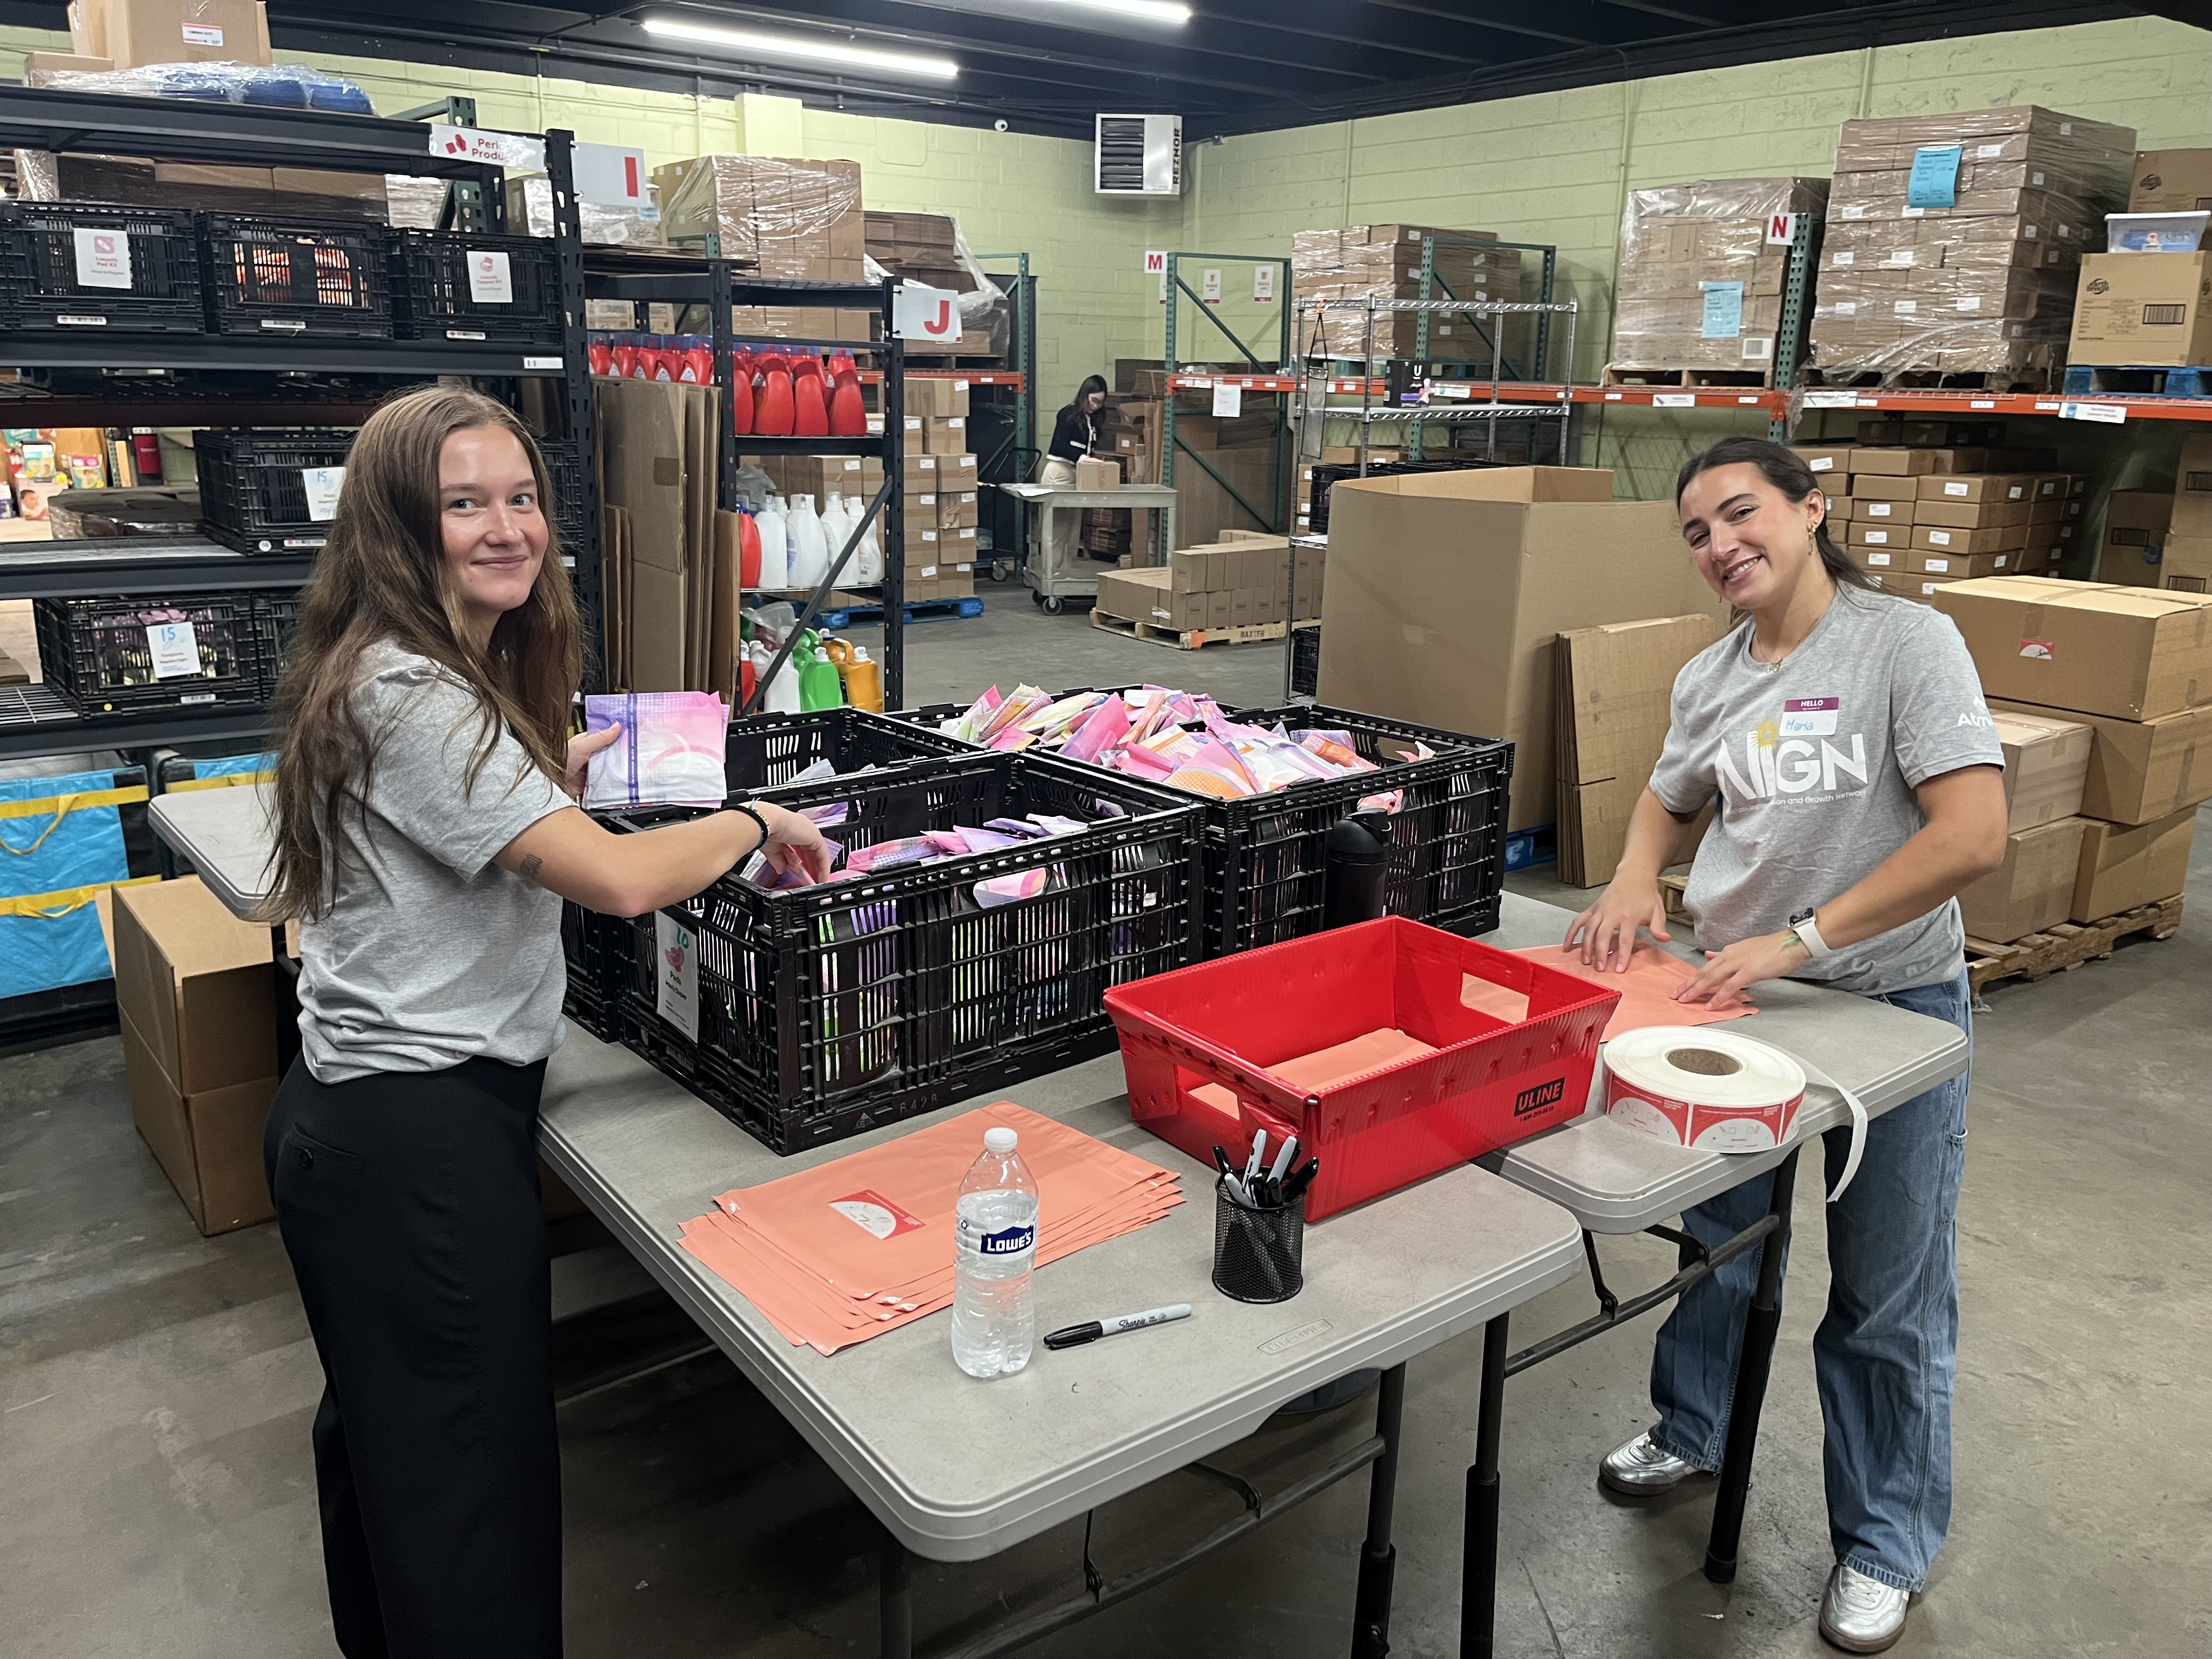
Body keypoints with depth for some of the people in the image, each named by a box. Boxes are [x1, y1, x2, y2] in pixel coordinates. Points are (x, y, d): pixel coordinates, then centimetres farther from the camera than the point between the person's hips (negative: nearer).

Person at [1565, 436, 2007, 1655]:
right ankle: (1689, 1431, 45)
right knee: (1715, 1235, 19)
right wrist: (1636, 876, -4)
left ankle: (1884, 1548, 31)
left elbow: (1973, 837, -24)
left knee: (1886, 1294, 9)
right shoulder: (1710, 679, 1)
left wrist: (1797, 940, -24)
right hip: (1733, 993, 5)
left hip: (1892, 1004, -5)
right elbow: (1670, 801, 18)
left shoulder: (1907, 642, -16)